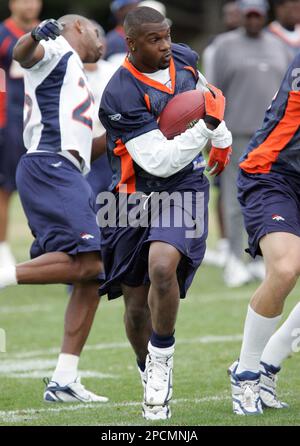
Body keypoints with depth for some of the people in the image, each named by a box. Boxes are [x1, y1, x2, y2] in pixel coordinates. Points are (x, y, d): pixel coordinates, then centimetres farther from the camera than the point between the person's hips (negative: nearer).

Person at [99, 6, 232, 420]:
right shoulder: (120, 97, -20)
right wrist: (207, 125, -25)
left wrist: (222, 138, 29)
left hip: (183, 191, 2)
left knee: (162, 266, -26)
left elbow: (204, 92, 25)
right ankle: (151, 378, 28)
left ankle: (162, 359, -8)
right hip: (136, 195, -2)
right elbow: (159, 161, -23)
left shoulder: (183, 60, 0)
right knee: (137, 303, 6)